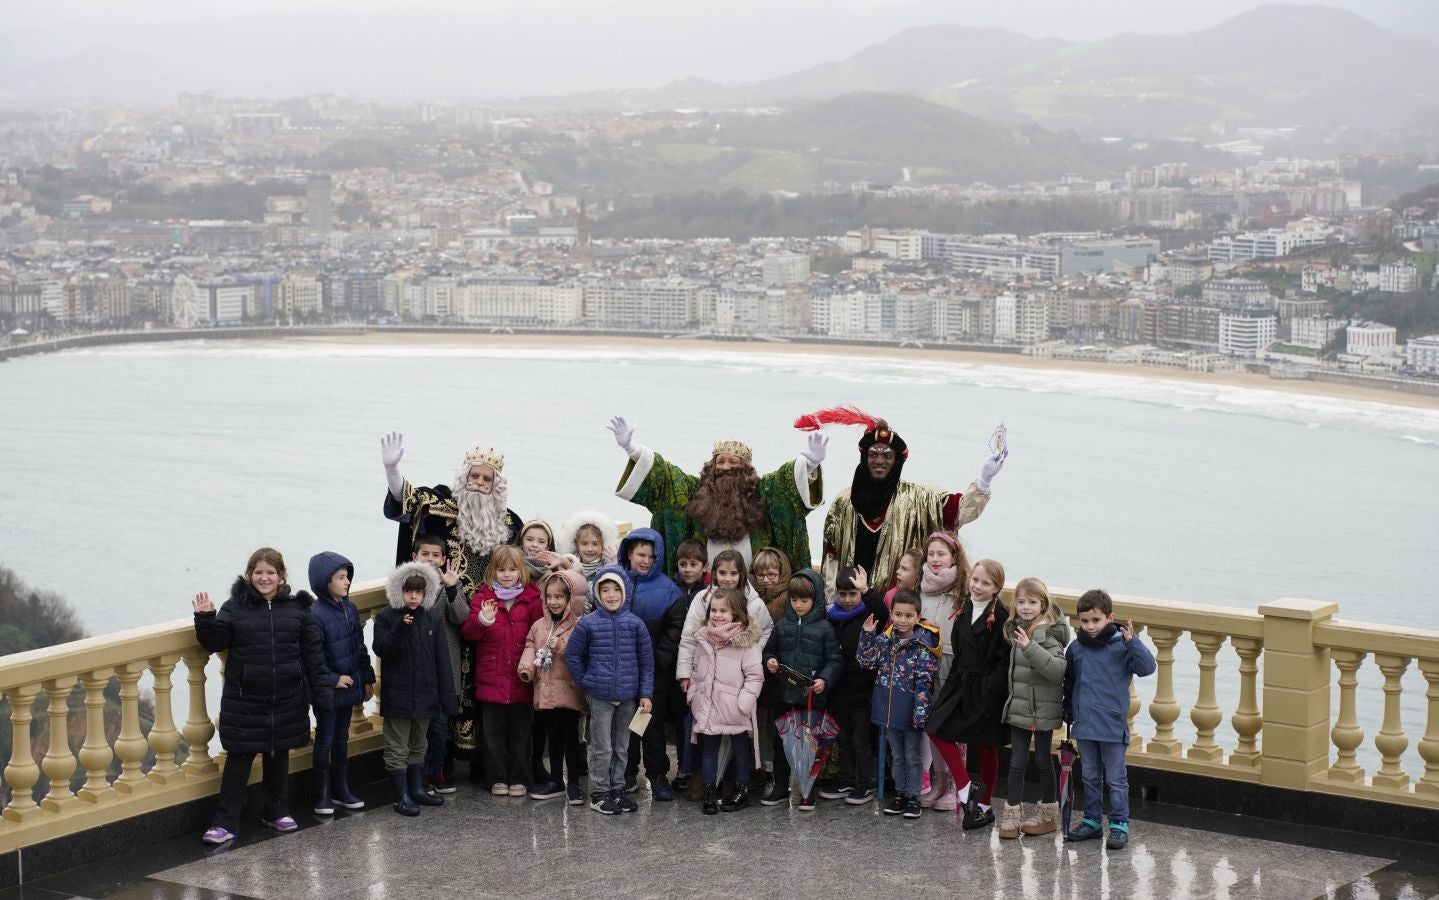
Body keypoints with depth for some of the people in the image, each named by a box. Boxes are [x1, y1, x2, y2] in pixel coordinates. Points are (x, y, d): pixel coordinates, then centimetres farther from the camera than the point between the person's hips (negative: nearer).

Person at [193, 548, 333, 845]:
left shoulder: (296, 609, 2)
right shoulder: (235, 607, -3)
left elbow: (313, 652, 3)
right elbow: (215, 642, -4)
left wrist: (323, 690, -1)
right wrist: (205, 620, -22)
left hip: (286, 700, 2)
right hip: (244, 699, -2)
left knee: (279, 754, 14)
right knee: (239, 757, 2)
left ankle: (277, 811, 30)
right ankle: (226, 822, 6)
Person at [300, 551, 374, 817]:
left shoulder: (350, 609, 4)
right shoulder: (316, 614, -19)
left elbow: (360, 648, 12)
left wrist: (367, 679, 13)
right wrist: (333, 680, -19)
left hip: (348, 686, 7)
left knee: (342, 738, 16)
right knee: (325, 739, 4)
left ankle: (341, 789, 27)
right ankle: (322, 795, 13)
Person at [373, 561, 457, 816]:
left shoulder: (433, 619, 3)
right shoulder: (386, 617, -5)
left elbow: (442, 659, 3)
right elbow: (381, 649, -15)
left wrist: (446, 696, 0)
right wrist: (400, 628, -29)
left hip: (425, 694, 4)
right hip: (397, 694, -4)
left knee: (418, 745, 17)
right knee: (397, 748, 0)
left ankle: (418, 789, 27)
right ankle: (402, 796, 3)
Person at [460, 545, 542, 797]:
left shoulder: (532, 599, 2)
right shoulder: (482, 597, 1)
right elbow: (467, 632, -6)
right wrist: (482, 620, -26)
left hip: (521, 680, 0)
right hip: (491, 679, 0)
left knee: (520, 732, 7)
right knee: (493, 732, 6)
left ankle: (519, 778, 16)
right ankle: (498, 778, 15)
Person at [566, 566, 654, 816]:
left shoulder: (635, 624, -2)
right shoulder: (588, 624, -7)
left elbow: (646, 662, 2)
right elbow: (572, 654, 4)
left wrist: (646, 694, -1)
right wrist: (585, 682, 3)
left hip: (628, 696, 3)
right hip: (599, 696, -2)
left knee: (622, 747, 13)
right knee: (602, 748, 1)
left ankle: (616, 789, 25)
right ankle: (599, 793, 11)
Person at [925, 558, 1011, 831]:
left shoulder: (1001, 617, -13)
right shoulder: (964, 612, 8)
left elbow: (1004, 660, -15)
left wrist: (992, 690, -21)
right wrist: (954, 680, 7)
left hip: (987, 691, -7)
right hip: (961, 685, 7)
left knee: (986, 747, 4)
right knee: (937, 729, -3)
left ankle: (984, 806, 15)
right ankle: (966, 788, 4)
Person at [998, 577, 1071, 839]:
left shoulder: (1049, 633, -16)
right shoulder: (1016, 630, 7)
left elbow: (1057, 670, -28)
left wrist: (1030, 647, -34)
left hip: (1043, 709, -6)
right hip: (1019, 707, 6)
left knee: (1043, 759, 7)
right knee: (1017, 761, 6)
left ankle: (1048, 814, 21)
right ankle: (1012, 813, 10)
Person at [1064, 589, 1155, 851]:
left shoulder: (1121, 646, -10)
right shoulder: (1076, 648, 4)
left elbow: (1147, 667, -21)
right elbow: (1069, 681, 16)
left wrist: (1132, 642, -31)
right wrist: (1069, 709, 16)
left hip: (1112, 726, -5)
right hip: (1084, 724, 5)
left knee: (1116, 779, 4)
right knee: (1090, 777, 17)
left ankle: (1119, 825, 10)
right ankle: (1092, 821, 27)